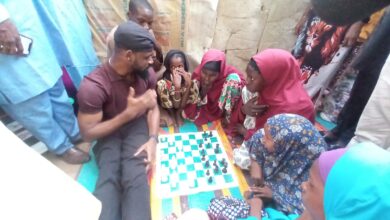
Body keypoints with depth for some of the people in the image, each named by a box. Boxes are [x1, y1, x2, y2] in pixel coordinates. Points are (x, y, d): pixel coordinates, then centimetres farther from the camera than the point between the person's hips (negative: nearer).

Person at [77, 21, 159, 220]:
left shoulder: (146, 75, -9)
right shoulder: (92, 86, -24)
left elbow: (153, 108, 2)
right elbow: (88, 133, -17)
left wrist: (153, 139, -15)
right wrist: (129, 113, -26)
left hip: (137, 126, 2)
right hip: (108, 132, -2)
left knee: (136, 178, -22)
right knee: (108, 179, -26)